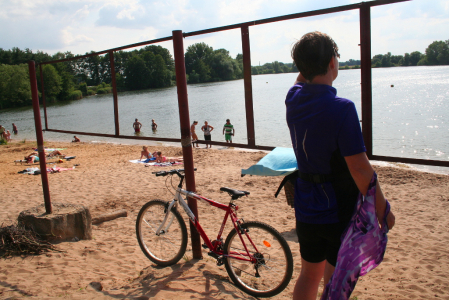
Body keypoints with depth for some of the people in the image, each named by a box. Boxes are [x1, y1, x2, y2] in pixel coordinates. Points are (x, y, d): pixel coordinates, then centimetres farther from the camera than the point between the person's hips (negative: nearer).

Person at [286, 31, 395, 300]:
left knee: (309, 275, 22)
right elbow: (360, 168, -22)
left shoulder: (294, 100, -3)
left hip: (305, 210, 6)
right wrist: (382, 209, -10)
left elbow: (303, 80, 24)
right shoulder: (341, 108, -23)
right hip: (339, 211, -6)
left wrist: (308, 60, 12)